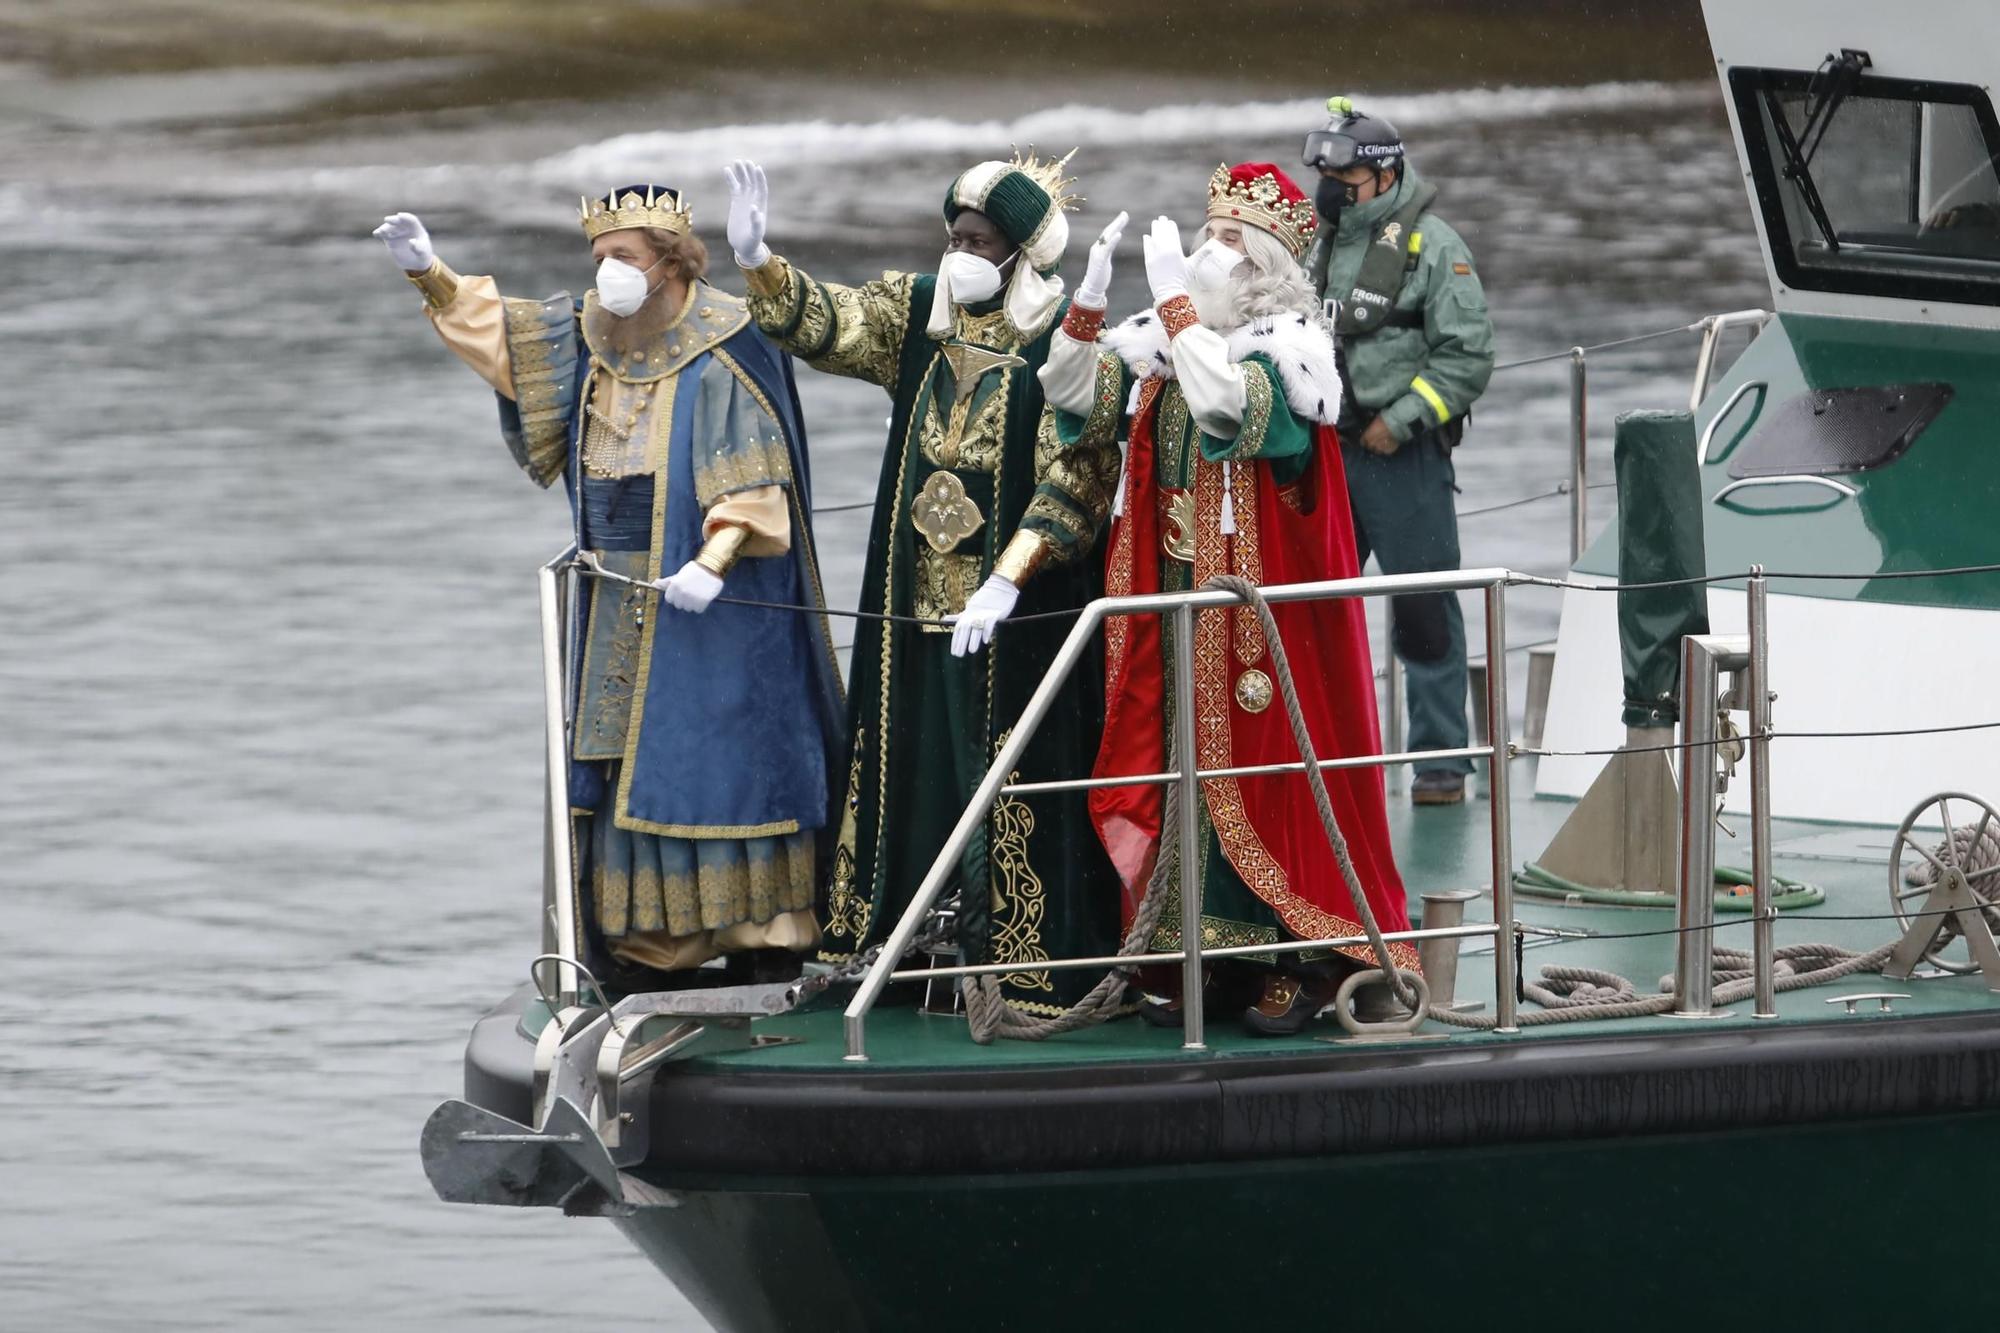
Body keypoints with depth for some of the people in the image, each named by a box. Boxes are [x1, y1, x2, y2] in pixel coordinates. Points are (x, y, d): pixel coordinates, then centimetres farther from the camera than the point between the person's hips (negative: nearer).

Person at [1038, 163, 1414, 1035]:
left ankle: (1293, 959, 1)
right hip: (1173, 597, 6)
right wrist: (1093, 292, -6)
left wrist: (1175, 299, -23)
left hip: (1255, 600, -6)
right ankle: (1206, 948, 12)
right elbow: (1067, 394, 4)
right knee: (1181, 760, 6)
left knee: (1260, 760, -5)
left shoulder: (1289, 346, -8)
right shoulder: (1164, 343, 10)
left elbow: (1224, 403, -27)